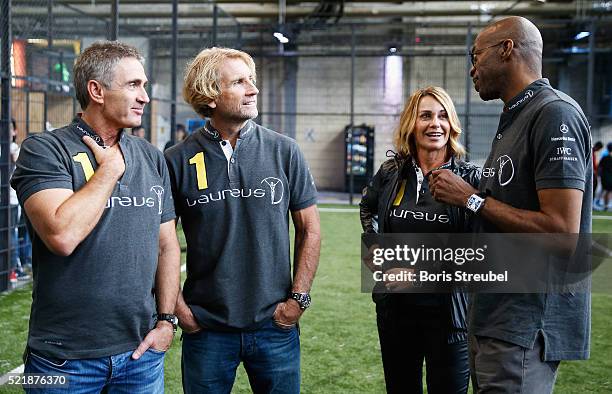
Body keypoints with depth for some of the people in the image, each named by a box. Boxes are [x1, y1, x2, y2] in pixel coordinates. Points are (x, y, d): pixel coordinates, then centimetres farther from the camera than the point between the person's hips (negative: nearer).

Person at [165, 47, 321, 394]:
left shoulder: (284, 151, -1)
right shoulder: (178, 160, -4)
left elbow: (310, 229, 3)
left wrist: (298, 299, -2)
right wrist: (178, 308, -2)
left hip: (275, 325, 1)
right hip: (205, 327, 0)